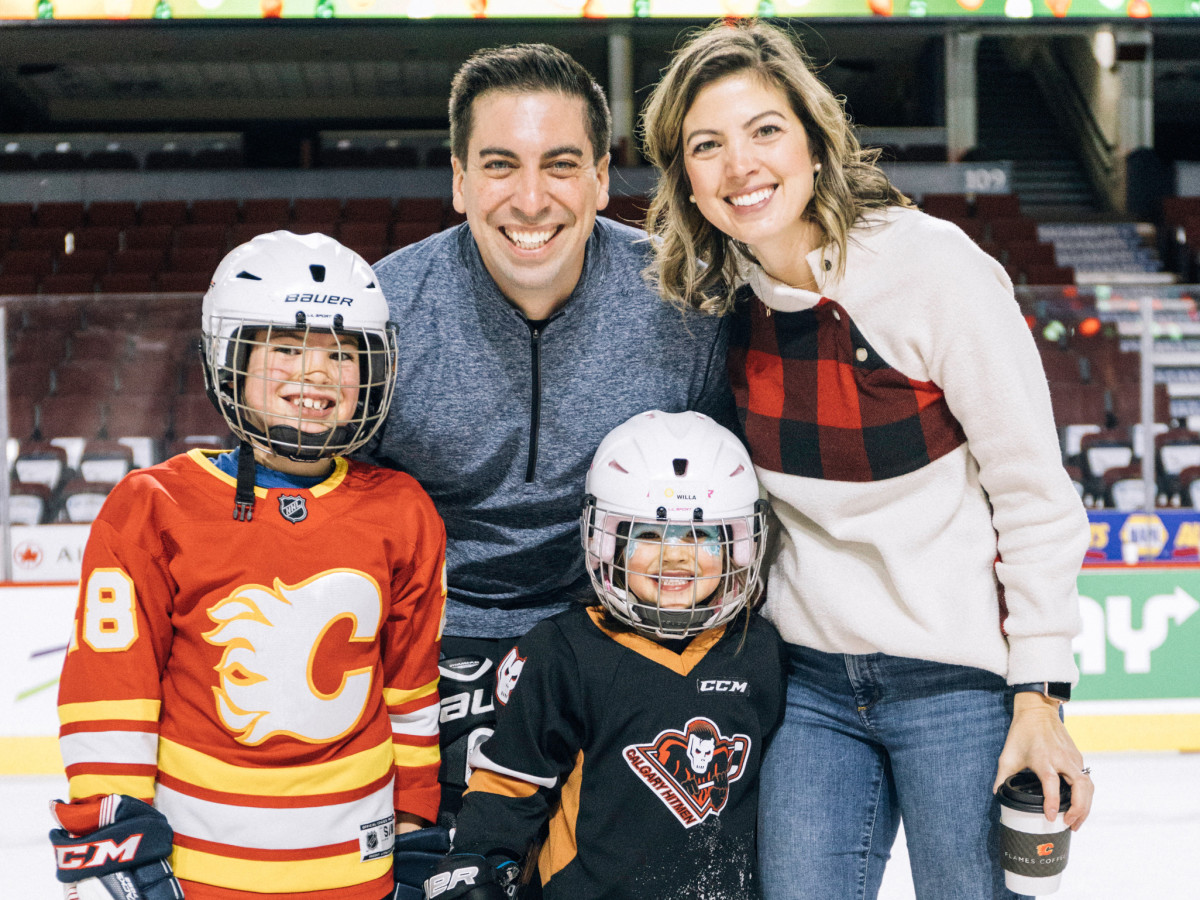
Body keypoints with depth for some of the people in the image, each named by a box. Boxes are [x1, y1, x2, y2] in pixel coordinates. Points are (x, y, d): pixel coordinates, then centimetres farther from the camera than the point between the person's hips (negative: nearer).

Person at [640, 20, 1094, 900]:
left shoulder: (934, 265, -16)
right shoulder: (723, 292, 0)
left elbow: (1036, 491, -13)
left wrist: (1039, 694, -13)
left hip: (957, 677, -4)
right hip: (813, 680, 5)